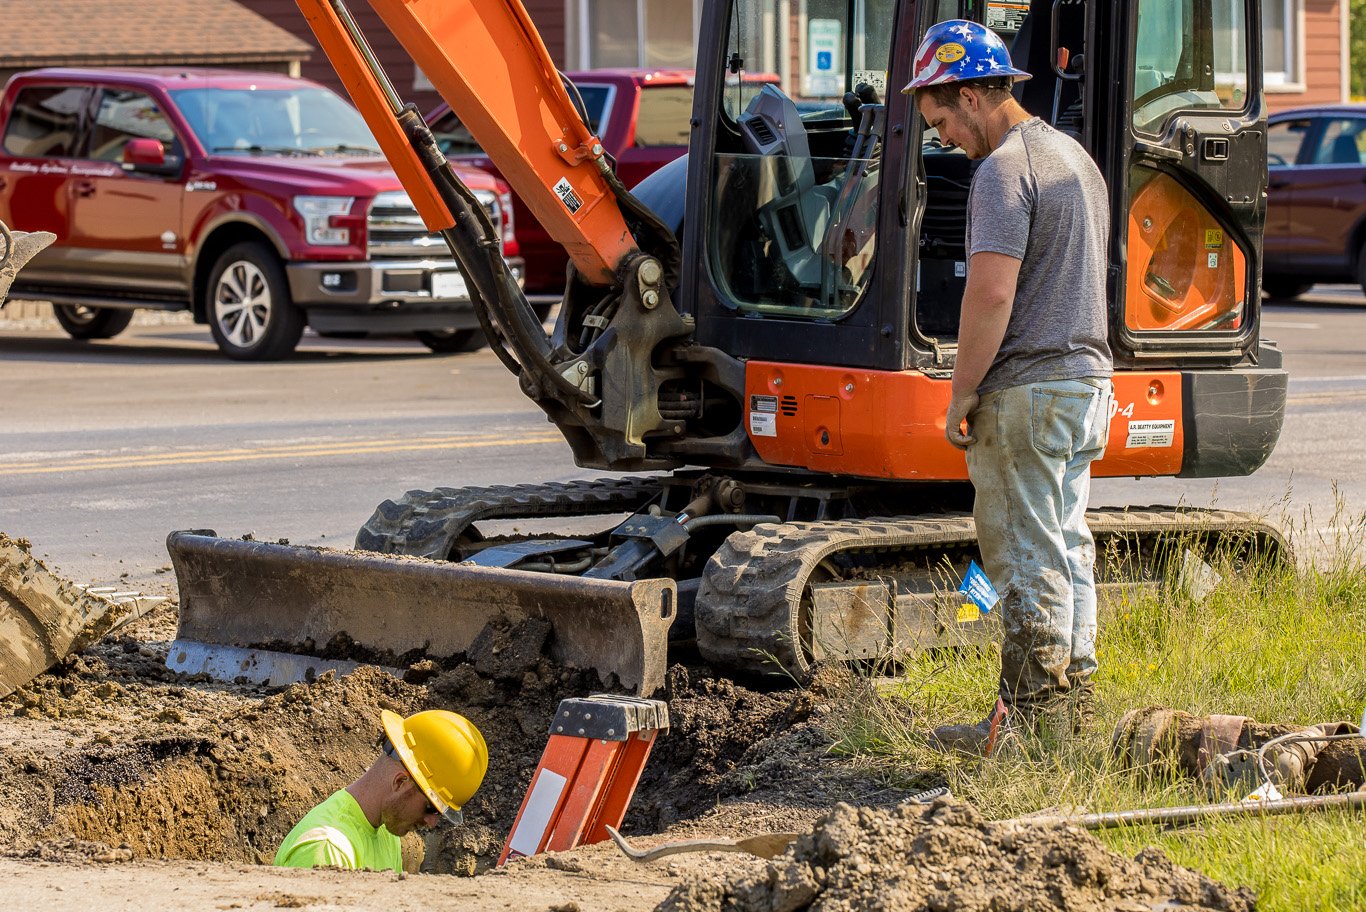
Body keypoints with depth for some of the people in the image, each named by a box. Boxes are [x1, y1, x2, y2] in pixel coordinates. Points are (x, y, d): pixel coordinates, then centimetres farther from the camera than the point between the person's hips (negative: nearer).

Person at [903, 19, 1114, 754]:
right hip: (1087, 377, 9)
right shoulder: (1074, 157, 16)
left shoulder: (1004, 170, -15)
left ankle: (1028, 717, -4)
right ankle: (1073, 697, 18)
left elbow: (991, 292, -22)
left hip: (1027, 389, -9)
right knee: (1066, 544, 14)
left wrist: (961, 394, -14)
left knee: (1026, 558, -5)